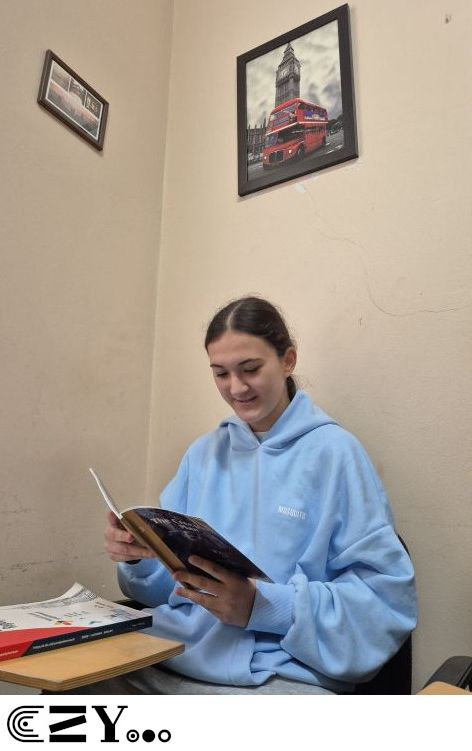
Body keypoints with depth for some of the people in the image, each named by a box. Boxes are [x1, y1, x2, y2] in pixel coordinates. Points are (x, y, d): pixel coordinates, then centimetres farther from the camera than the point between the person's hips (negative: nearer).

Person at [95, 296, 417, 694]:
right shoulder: (203, 453, 11)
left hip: (279, 674, -4)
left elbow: (385, 595, -10)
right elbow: (169, 578, 12)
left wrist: (261, 606, -19)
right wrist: (138, 556, -9)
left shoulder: (334, 452, -6)